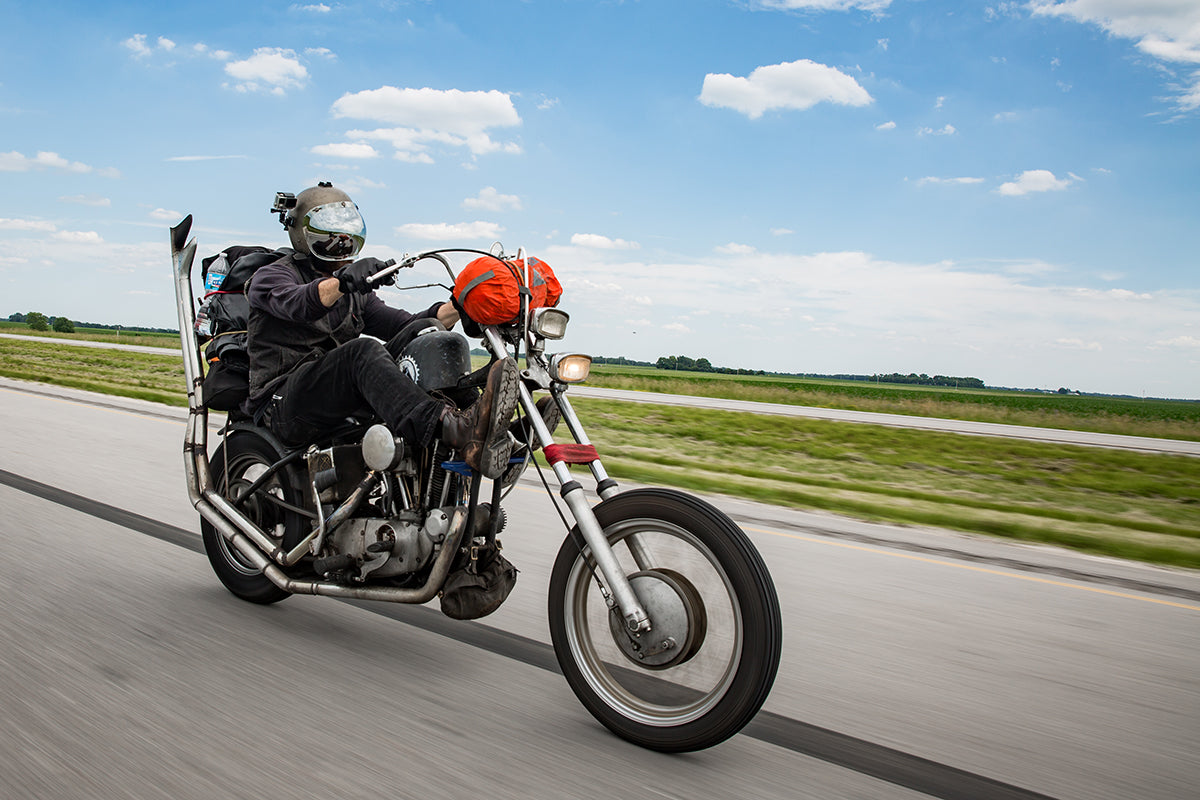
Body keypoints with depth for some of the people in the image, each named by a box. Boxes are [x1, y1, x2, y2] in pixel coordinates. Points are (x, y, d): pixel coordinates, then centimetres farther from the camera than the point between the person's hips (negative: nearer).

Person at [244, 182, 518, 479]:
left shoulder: (357, 294, 27)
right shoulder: (270, 276, 7)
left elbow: (403, 323, 12)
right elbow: (296, 303, -19)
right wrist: (343, 281, -41)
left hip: (349, 405, 6)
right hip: (285, 405, -5)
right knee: (363, 350, -35)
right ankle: (458, 432, -61)